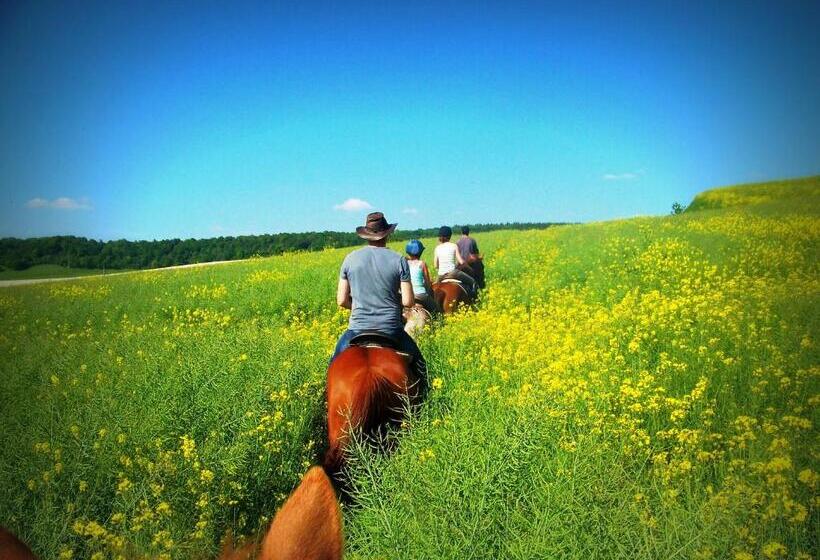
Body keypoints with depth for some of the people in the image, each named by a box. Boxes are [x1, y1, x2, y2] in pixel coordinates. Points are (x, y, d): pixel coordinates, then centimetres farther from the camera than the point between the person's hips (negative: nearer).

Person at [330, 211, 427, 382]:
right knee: (417, 363, 24)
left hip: (358, 328, 1)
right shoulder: (399, 260, -7)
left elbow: (342, 301, 0)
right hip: (391, 329, -1)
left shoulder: (350, 259, -2)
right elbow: (408, 302, -9)